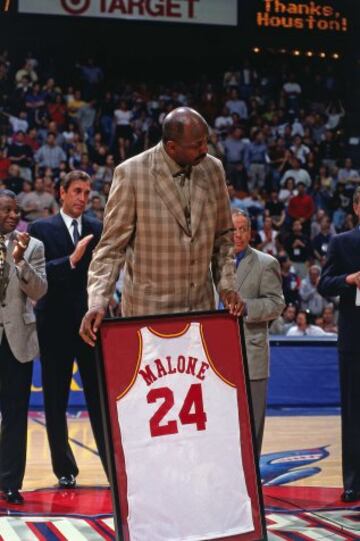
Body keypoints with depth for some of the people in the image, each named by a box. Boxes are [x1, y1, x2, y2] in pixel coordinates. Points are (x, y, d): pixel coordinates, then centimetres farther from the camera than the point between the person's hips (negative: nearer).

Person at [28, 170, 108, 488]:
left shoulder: (99, 229, 9)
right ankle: (65, 470, 16)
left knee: (100, 397, 1)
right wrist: (71, 260, -21)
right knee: (55, 402, 6)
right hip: (56, 325, -1)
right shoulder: (42, 229, 2)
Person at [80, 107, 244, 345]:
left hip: (201, 306, 4)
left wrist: (227, 286, 2)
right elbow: (112, 245, -8)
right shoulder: (131, 173, -11)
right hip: (149, 308, -4)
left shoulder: (213, 169, 2)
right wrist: (98, 303, -18)